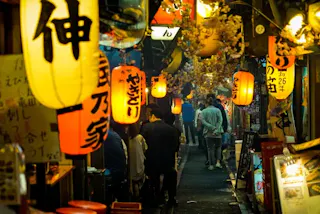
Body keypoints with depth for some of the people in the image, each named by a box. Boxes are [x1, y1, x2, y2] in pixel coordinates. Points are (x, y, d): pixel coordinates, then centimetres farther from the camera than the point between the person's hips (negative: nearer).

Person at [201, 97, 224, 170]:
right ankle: (218, 162, 2)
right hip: (217, 133, 0)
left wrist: (212, 127, -16)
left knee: (210, 148, 5)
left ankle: (211, 165, 5)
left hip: (208, 133, 0)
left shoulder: (204, 111, 1)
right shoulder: (217, 110, 0)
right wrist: (216, 130, -15)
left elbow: (203, 121, -11)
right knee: (218, 147, 16)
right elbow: (220, 121, -10)